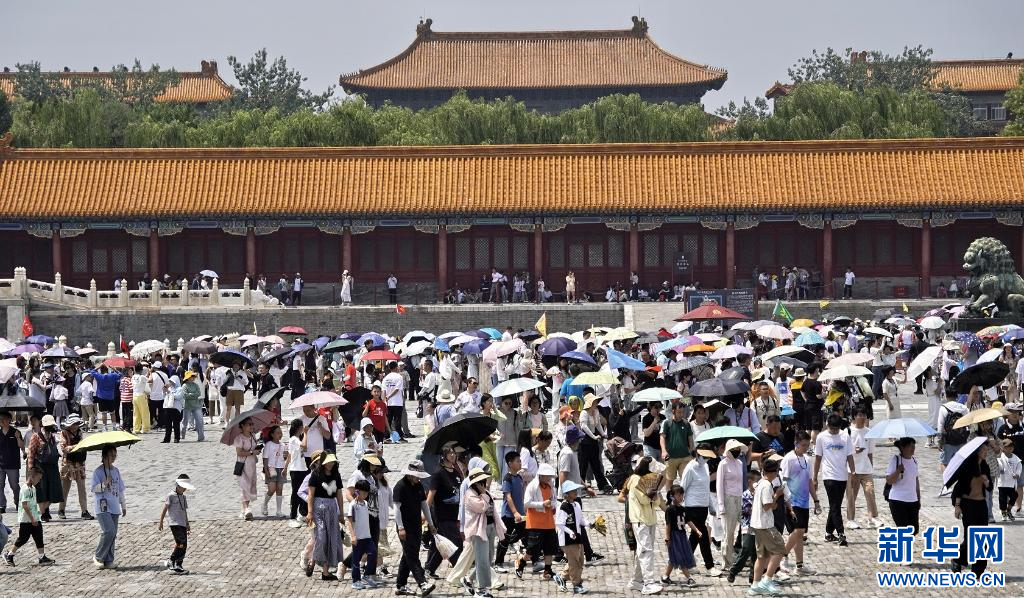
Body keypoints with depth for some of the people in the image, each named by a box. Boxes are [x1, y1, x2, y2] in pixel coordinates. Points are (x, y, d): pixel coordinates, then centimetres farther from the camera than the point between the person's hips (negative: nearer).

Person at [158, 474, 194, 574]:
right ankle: (171, 561, -10)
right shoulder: (171, 496, -5)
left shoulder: (183, 497, 18)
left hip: (182, 524, 8)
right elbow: (164, 509, -3)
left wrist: (187, 524, 23)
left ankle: (179, 566, 8)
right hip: (175, 523, -8)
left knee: (183, 545, 3)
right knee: (181, 543, -19)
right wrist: (161, 522, -2)